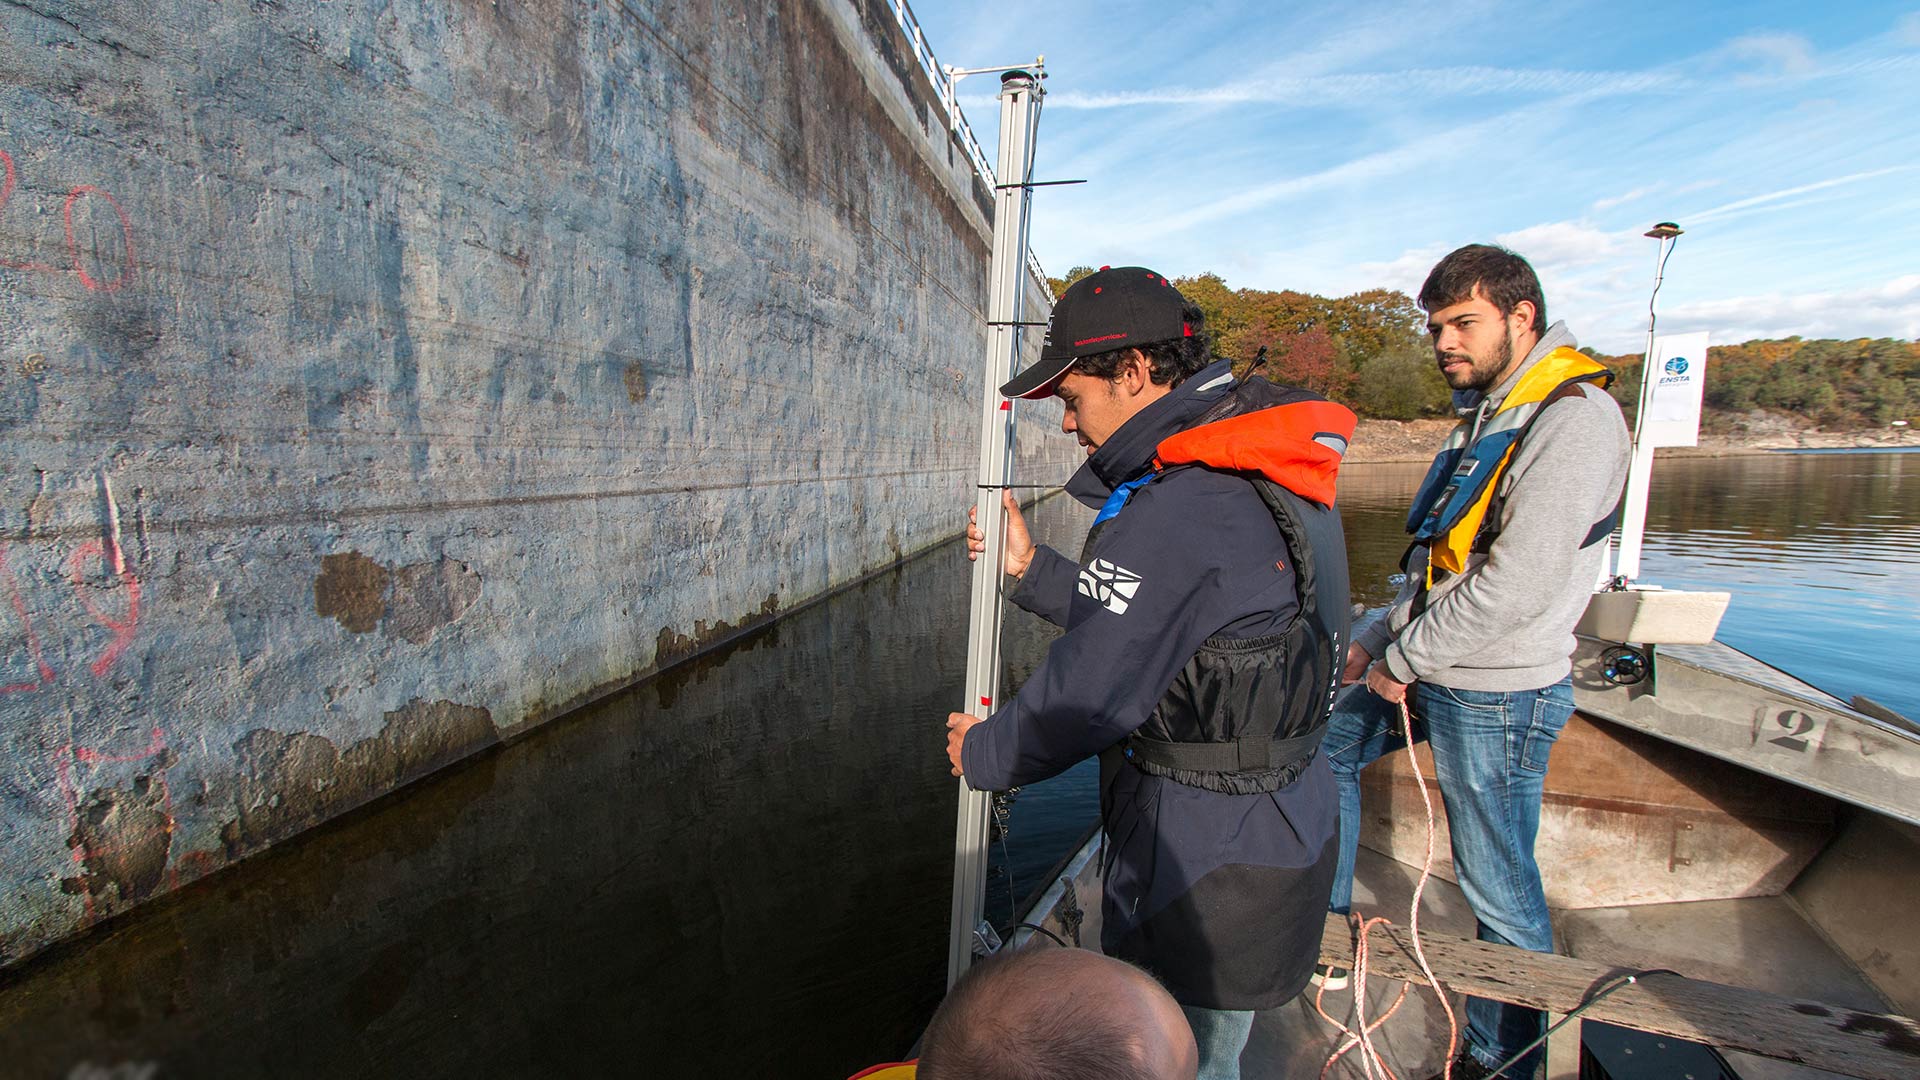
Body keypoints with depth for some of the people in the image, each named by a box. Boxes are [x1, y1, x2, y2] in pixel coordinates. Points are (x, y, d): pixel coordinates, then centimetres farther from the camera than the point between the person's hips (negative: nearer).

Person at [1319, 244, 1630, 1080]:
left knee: (1498, 890, 4)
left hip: (1496, 694, -10)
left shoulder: (1573, 417, -18)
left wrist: (1402, 659, -15)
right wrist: (1380, 635, 10)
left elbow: (1518, 584, -25)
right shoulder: (1487, 414, 13)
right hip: (1432, 673, 10)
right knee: (1323, 746, 18)